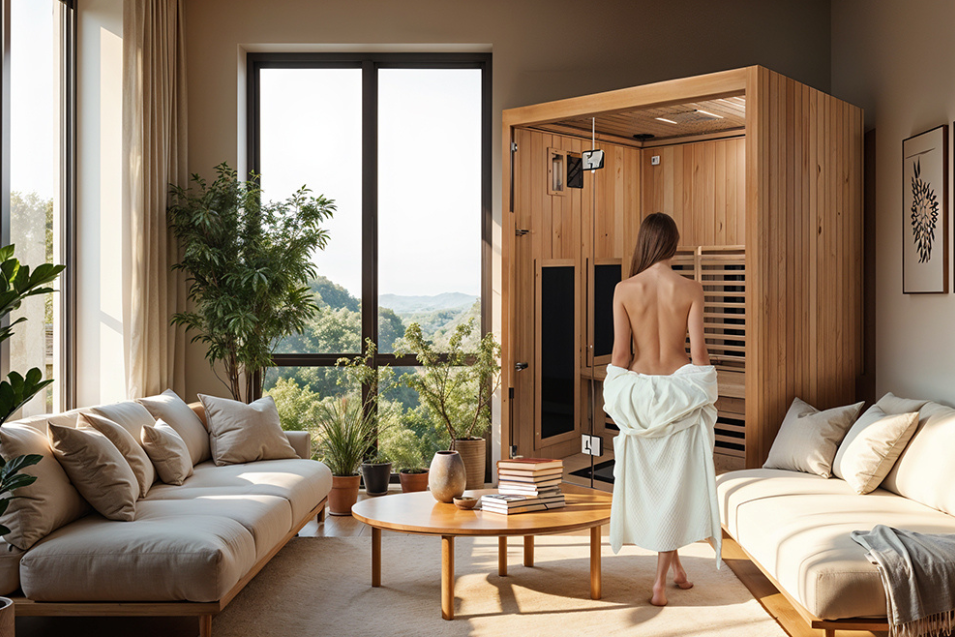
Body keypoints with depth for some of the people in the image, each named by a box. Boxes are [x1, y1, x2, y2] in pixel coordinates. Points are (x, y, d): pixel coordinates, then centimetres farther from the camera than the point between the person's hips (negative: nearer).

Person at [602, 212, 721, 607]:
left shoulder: (624, 289, -6)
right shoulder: (690, 289, -7)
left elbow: (621, 352, -5)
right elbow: (698, 349, -7)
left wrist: (614, 396, 7)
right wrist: (707, 395, 5)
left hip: (640, 392, 1)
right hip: (682, 392, -1)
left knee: (648, 482, 15)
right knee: (675, 482, 8)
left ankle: (674, 565, 28)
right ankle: (661, 581, 9)